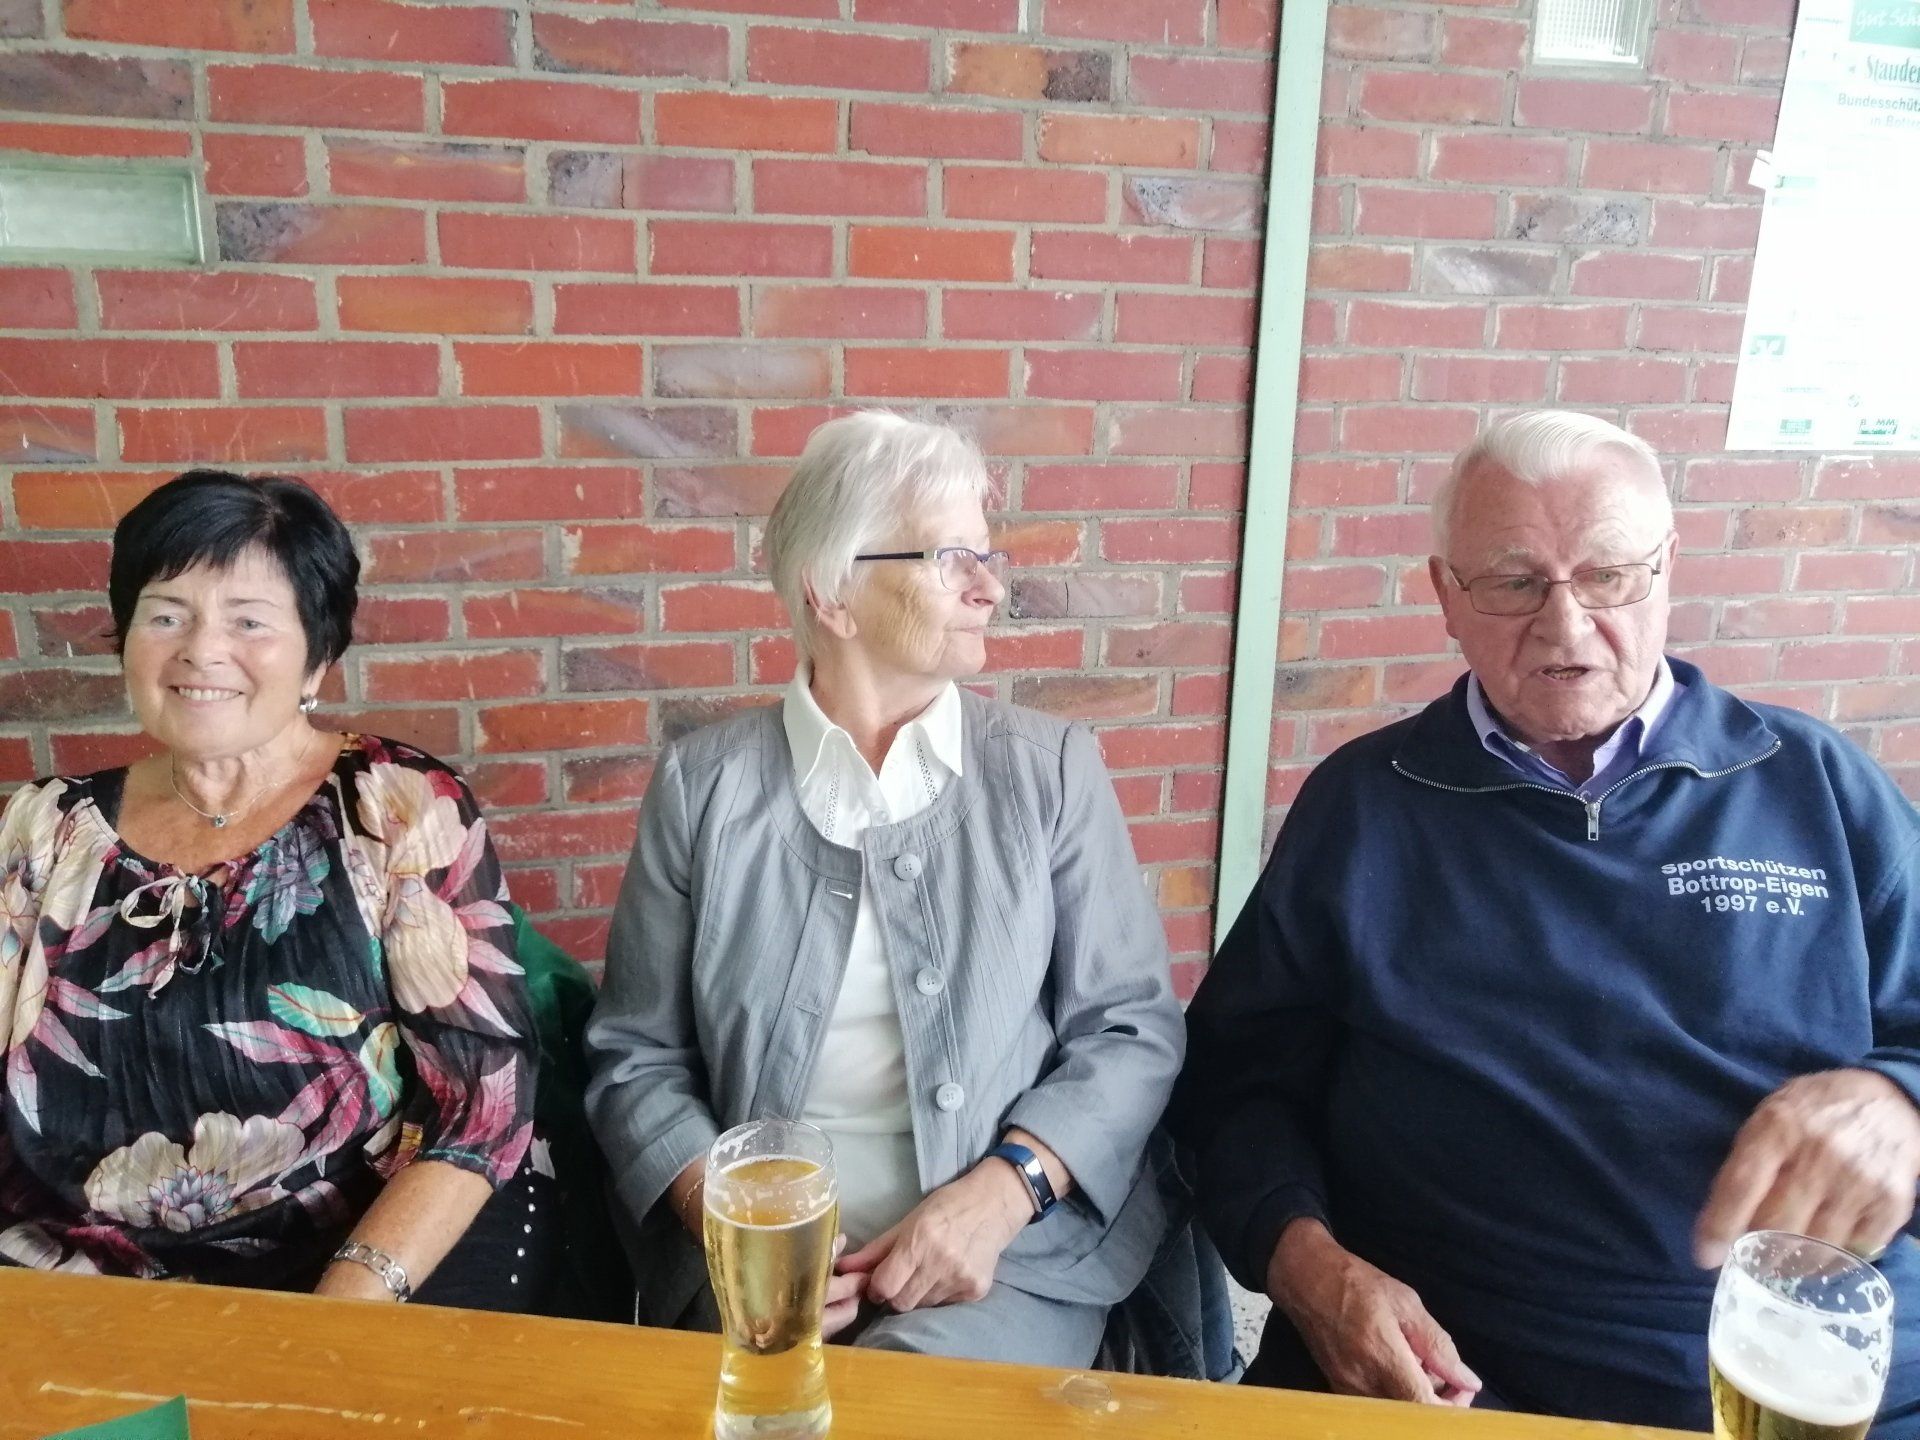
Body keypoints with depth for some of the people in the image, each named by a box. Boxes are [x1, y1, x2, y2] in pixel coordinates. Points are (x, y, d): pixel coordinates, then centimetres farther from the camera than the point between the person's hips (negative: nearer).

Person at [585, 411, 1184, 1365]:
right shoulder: (703, 783, 2)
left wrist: (999, 1196, -13)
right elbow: (637, 1056, 5)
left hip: (1017, 1252, 0)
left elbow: (1133, 1027, 1)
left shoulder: (1051, 767, 2)